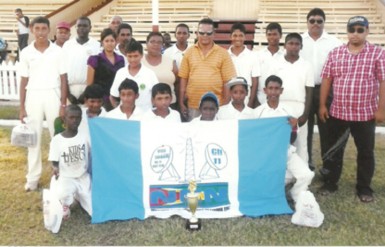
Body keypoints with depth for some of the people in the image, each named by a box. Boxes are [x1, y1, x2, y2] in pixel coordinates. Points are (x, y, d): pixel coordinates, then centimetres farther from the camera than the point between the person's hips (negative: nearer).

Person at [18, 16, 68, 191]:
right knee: (34, 137, 7)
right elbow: (24, 81, 6)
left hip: (52, 95, -1)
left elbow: (63, 79, 0)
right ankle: (33, 178, 15)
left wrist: (63, 104, -5)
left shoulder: (57, 51, -2)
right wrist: (22, 107, 4)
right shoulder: (26, 53, 2)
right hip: (33, 96, 1)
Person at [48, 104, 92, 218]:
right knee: (63, 194, -38)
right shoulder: (57, 140, -10)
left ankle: (79, 195, 27)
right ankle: (65, 205, 1)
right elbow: (55, 163, -7)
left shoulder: (85, 136, -5)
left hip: (84, 177, 2)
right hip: (66, 178, -2)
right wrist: (55, 169, -29)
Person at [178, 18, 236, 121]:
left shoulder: (223, 53, 0)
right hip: (193, 105, 1)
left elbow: (227, 81, -1)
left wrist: (226, 104, -4)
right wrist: (181, 102, 4)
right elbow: (183, 79, 6)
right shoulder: (189, 53, 5)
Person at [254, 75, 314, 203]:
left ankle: (296, 199, 12)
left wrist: (294, 127, -14)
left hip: (286, 151, 2)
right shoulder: (258, 111, 0)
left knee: (306, 175, -17)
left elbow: (292, 140, 5)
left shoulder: (287, 110, 4)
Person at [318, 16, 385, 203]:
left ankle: (364, 187, 23)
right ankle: (330, 182, 25)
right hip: (337, 112, 2)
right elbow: (326, 80, 5)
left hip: (366, 114, -2)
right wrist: (322, 105, 2)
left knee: (366, 152, 9)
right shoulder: (335, 53, 4)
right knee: (334, 150, 11)